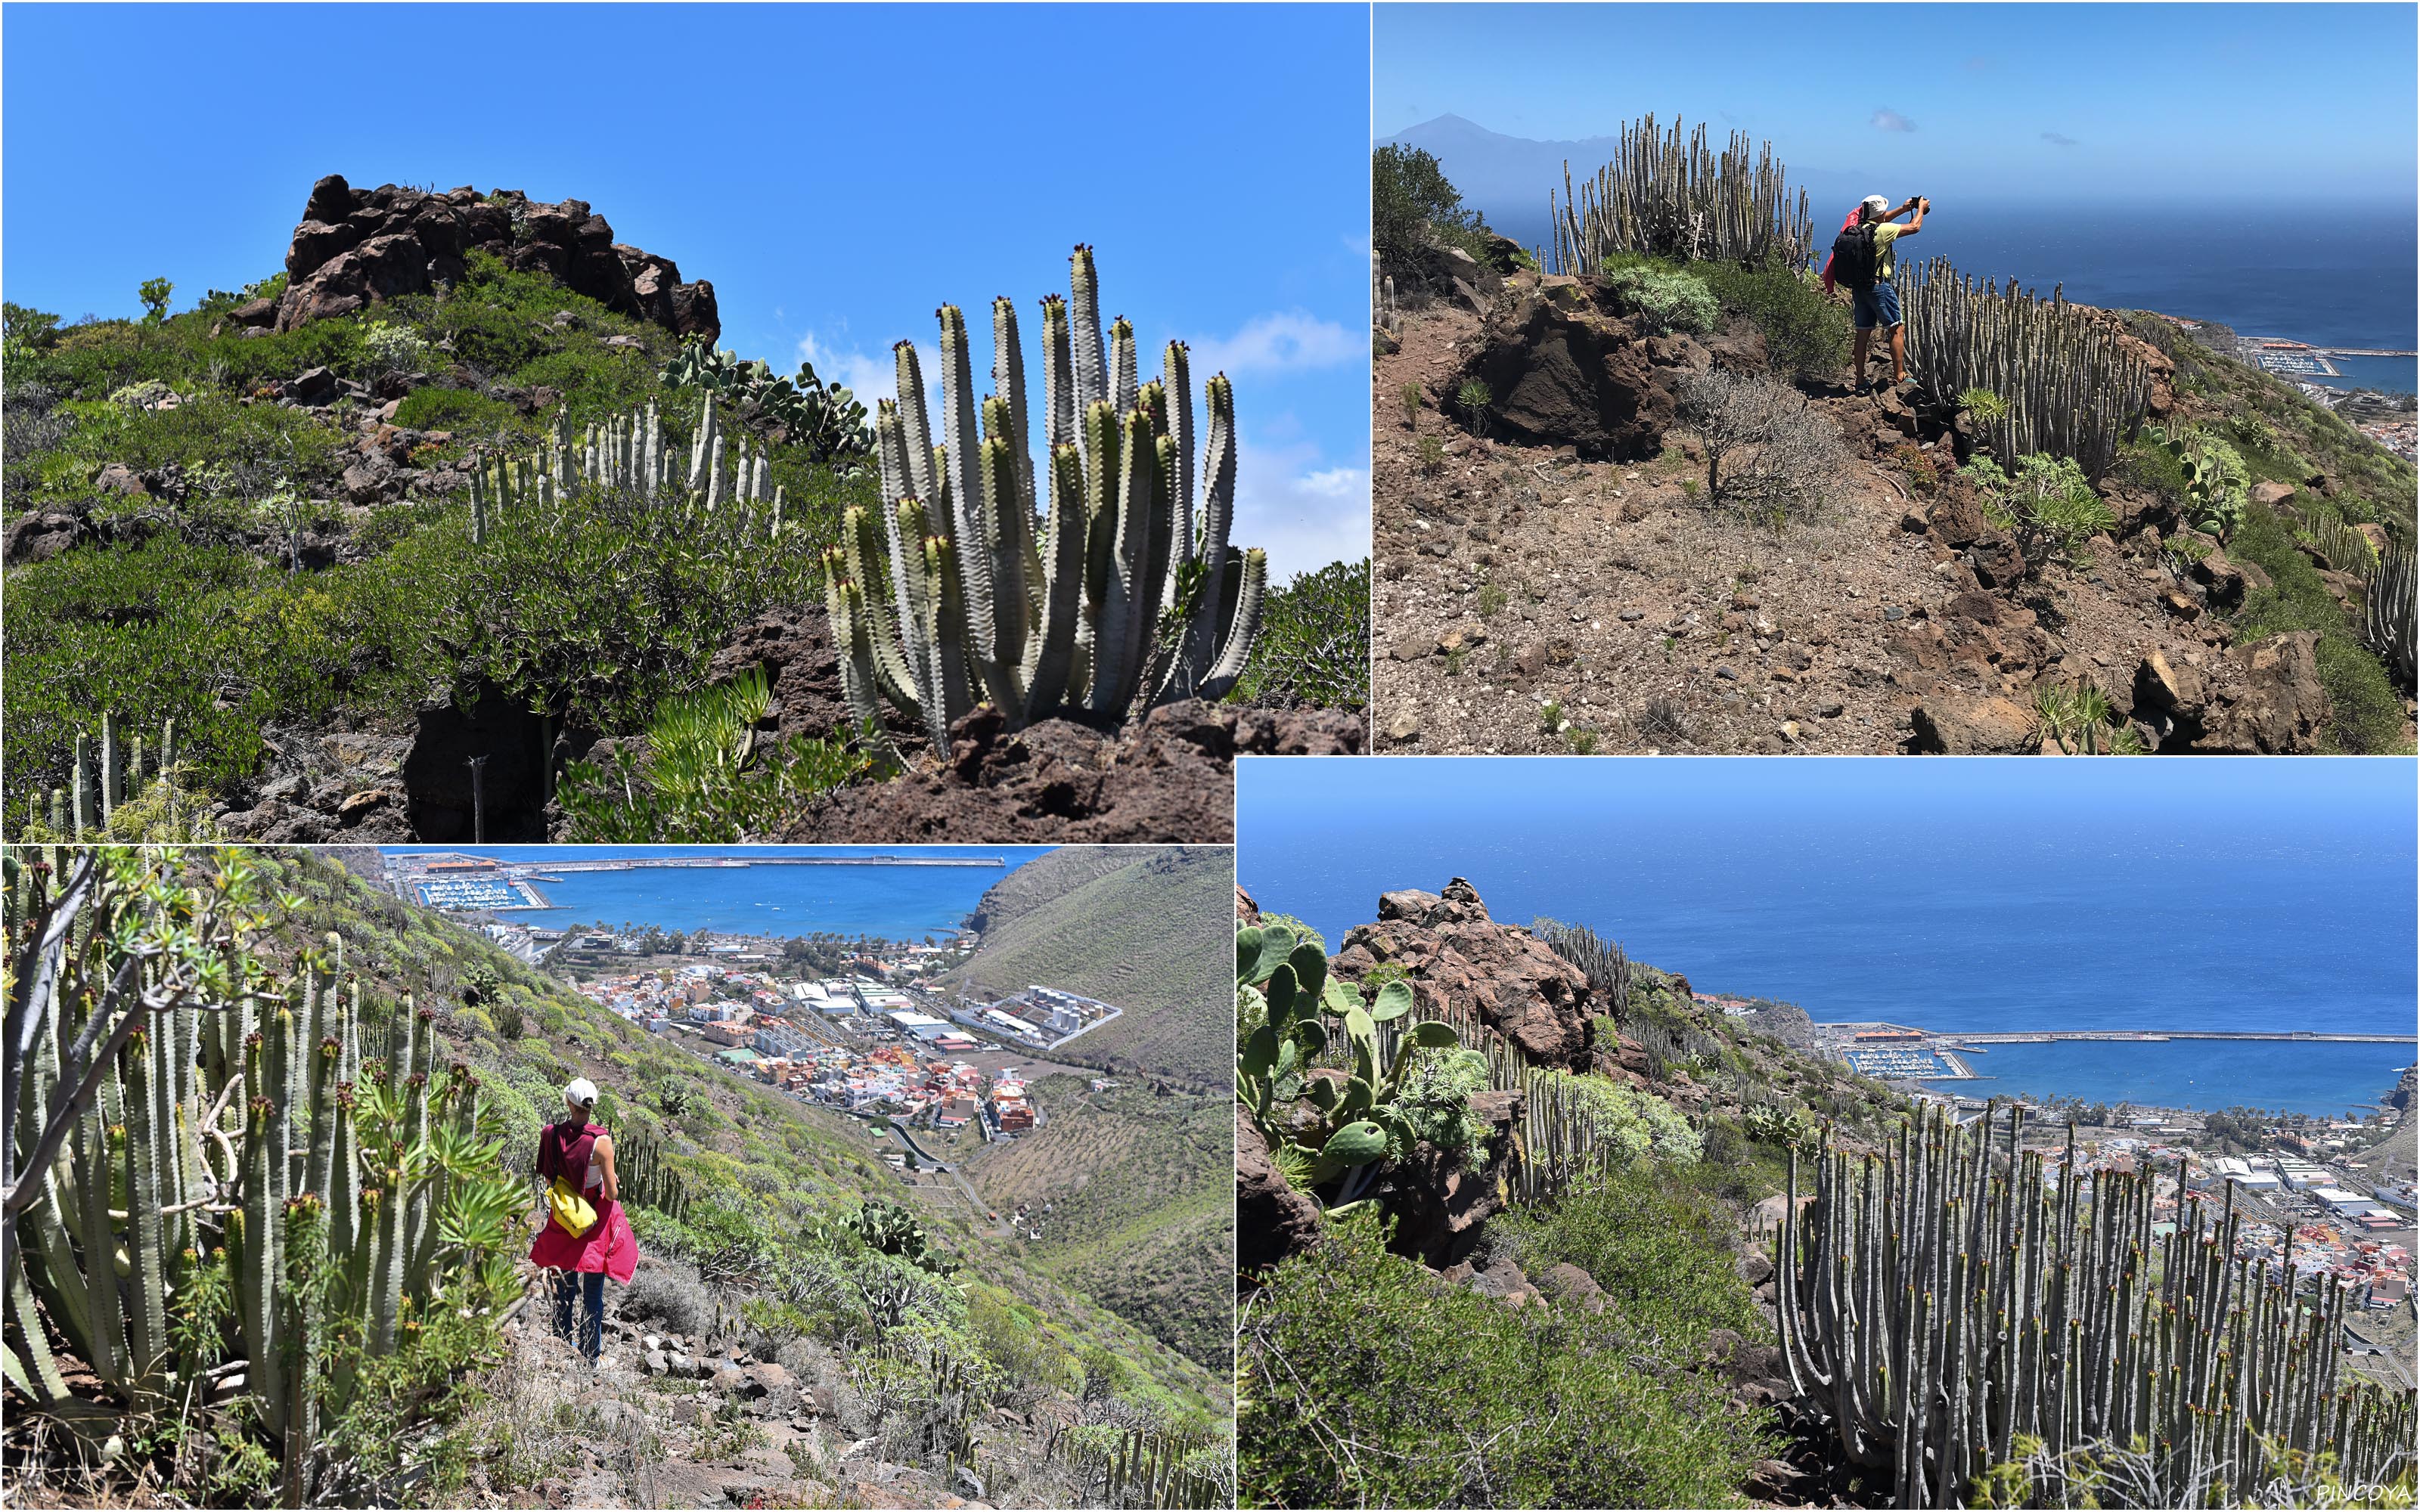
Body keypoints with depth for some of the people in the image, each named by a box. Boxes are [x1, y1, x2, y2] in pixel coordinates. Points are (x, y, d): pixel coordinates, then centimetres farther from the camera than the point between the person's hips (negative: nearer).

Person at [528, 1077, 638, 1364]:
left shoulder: (552, 1135, -13)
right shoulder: (601, 1142, -23)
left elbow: (548, 1179, 2)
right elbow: (612, 1193, -18)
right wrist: (614, 1181, 3)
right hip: (595, 1223, -3)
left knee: (564, 1290, 20)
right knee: (593, 1296, 11)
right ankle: (590, 1358, 19)